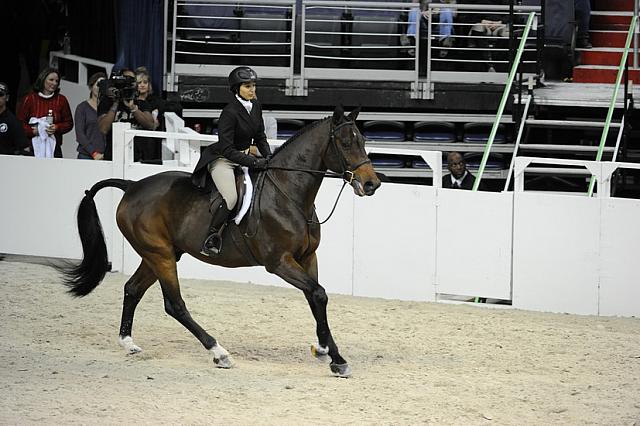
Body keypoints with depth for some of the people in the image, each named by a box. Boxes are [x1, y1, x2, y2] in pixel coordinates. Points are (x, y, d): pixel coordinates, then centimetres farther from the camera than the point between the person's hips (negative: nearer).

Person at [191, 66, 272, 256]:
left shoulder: (255, 106, 2)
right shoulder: (230, 112, -22)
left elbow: (260, 137, 14)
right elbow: (227, 149, -24)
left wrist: (269, 158, -3)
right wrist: (255, 162, -27)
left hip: (244, 157, 9)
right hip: (222, 160, -9)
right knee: (231, 198, -28)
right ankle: (211, 239, -15)